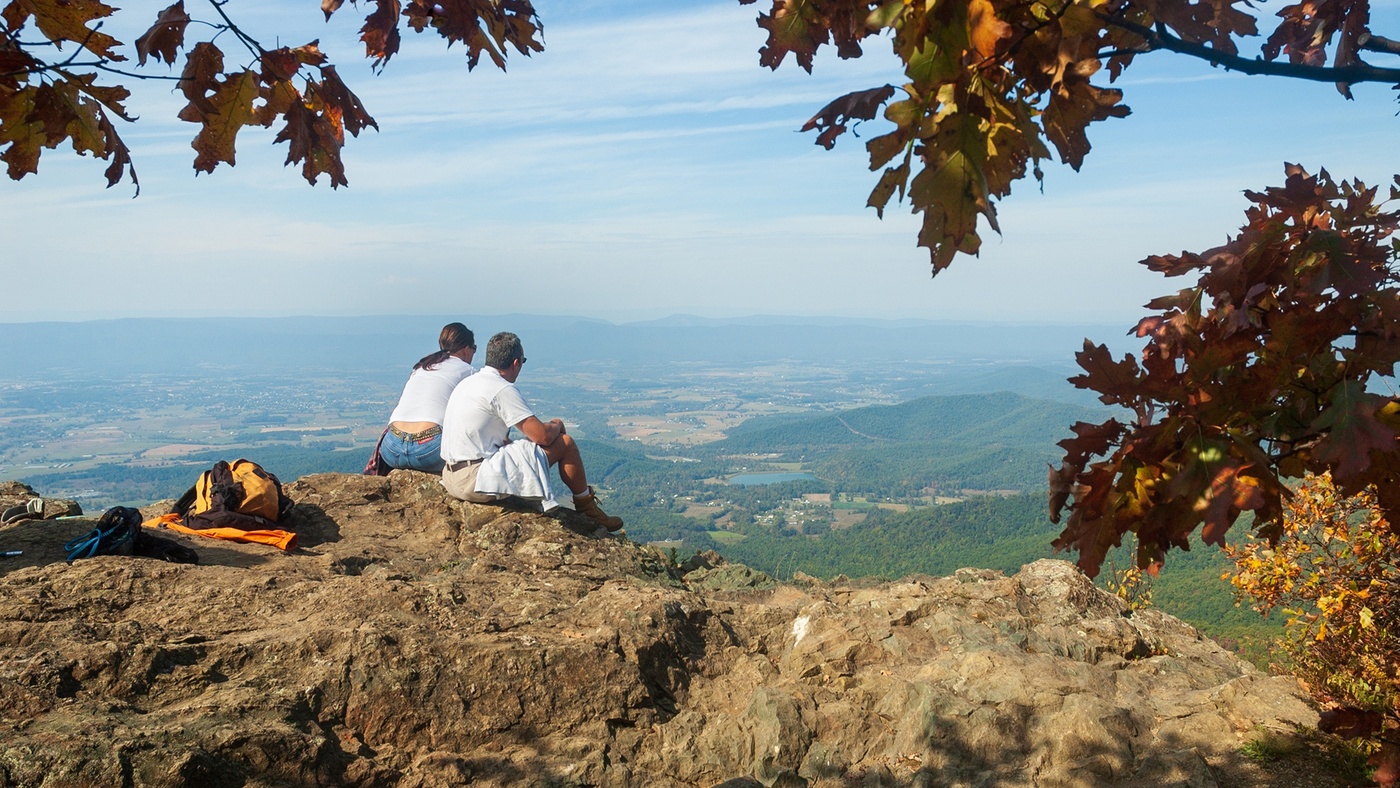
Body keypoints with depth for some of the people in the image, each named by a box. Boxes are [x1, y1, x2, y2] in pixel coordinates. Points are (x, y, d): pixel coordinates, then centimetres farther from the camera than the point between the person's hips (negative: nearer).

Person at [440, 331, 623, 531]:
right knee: (565, 443, -1)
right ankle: (588, 509, 16)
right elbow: (544, 436, -14)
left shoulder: (468, 383, 14)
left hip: (453, 480, 10)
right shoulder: (502, 389, -14)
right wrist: (556, 425, 8)